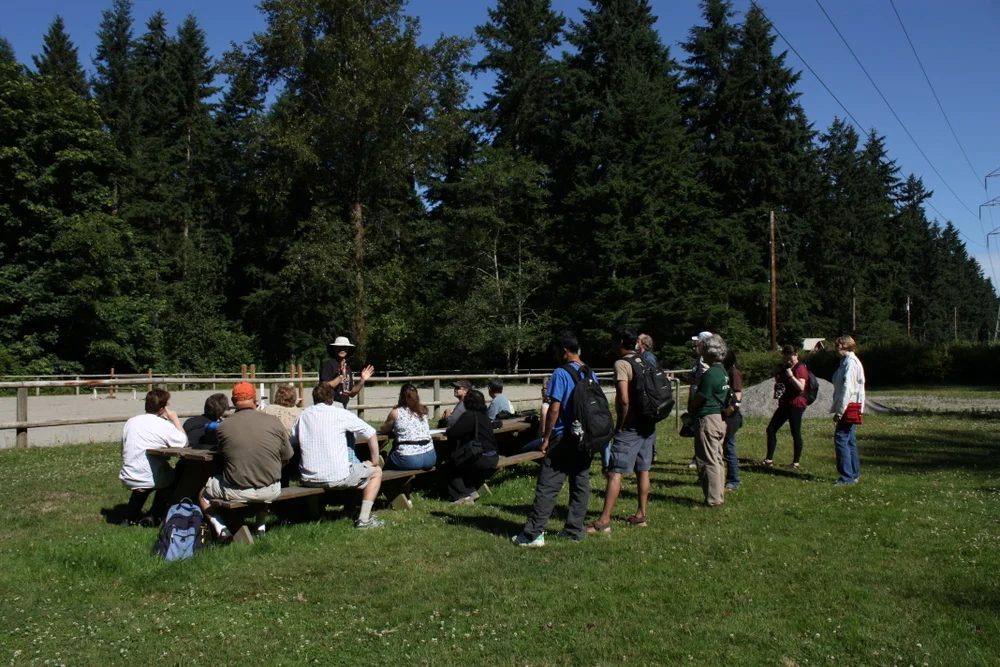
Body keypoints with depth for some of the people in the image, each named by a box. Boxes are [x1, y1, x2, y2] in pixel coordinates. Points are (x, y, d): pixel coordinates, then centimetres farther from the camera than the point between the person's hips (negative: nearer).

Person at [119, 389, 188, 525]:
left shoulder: (130, 422, 4)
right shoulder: (164, 425, -14)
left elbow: (124, 450, 12)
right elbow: (184, 441, -9)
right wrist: (175, 419, 0)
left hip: (128, 479, 6)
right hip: (151, 480, -5)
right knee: (174, 476, 27)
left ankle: (130, 516, 32)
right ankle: (154, 516, 20)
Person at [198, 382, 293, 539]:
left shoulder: (223, 426, -10)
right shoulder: (273, 422, -7)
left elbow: (222, 455, 8)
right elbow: (286, 459, 4)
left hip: (237, 492, -2)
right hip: (270, 491, 2)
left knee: (202, 494, 26)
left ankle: (220, 528, 5)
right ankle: (260, 525, 28)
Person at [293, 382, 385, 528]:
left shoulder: (304, 415, 7)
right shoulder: (340, 413, -3)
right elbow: (371, 434, -1)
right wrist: (374, 462, 10)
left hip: (308, 479, 5)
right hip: (337, 477, -5)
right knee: (376, 472, 15)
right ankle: (364, 519, 5)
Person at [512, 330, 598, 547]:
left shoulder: (561, 374, -13)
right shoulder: (591, 374, 8)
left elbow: (554, 409, -15)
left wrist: (546, 437, -7)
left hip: (564, 439, -7)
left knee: (548, 486, -5)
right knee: (581, 484, 11)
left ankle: (533, 533, -4)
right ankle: (574, 529, 17)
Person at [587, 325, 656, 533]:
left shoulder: (622, 364, -14)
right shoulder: (644, 362, 11)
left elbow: (624, 400, -23)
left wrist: (619, 425, -13)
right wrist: (650, 416, 17)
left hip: (630, 427, -9)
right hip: (648, 424, 9)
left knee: (615, 472, -7)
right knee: (643, 470, 14)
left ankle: (604, 521, -7)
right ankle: (641, 515, 22)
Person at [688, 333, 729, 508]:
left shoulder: (710, 374, -20)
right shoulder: (723, 372, 10)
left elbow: (698, 400, -15)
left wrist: (690, 407, 5)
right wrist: (693, 406, 10)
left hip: (708, 419, -10)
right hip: (720, 418, 10)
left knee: (708, 461, -3)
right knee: (717, 459, 15)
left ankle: (713, 500, 2)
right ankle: (718, 496, 22)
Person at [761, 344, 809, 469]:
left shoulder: (800, 368, -10)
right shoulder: (785, 367, 17)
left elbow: (801, 387, -22)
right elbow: (780, 383, 27)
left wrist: (791, 375, -27)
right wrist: (777, 375, 9)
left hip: (796, 404, -9)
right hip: (784, 403, 9)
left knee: (795, 432, -3)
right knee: (771, 429, 5)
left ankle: (796, 462, 4)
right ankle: (769, 459, 9)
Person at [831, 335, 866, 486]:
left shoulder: (850, 362, -15)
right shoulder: (847, 361, 16)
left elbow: (848, 388, -20)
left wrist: (839, 411, -20)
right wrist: (839, 409, 18)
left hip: (848, 407, -10)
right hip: (850, 407, 10)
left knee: (841, 439, -10)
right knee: (849, 440, 13)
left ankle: (847, 477, -9)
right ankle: (854, 474, 19)